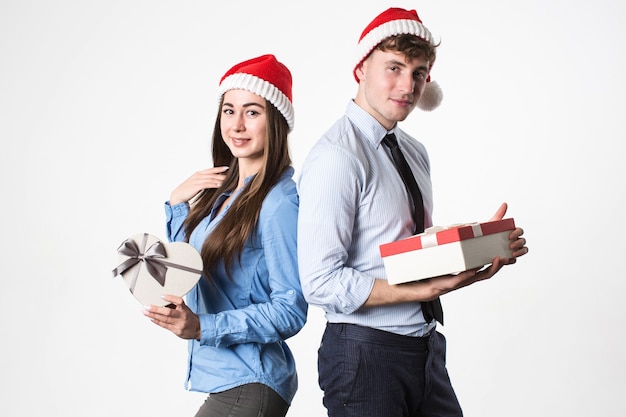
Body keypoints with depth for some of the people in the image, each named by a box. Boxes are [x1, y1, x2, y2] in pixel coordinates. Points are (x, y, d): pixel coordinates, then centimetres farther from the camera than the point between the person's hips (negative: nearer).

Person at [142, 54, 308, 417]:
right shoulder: (222, 189, 8)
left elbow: (291, 311, -19)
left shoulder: (279, 202, -18)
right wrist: (177, 204, 5)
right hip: (221, 376, 8)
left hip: (248, 386, -8)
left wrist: (202, 327, -27)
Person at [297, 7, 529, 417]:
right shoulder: (337, 156, -17)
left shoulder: (415, 153, 11)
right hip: (366, 351, -8)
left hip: (426, 346, 8)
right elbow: (322, 283, -22)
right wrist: (435, 287, -24)